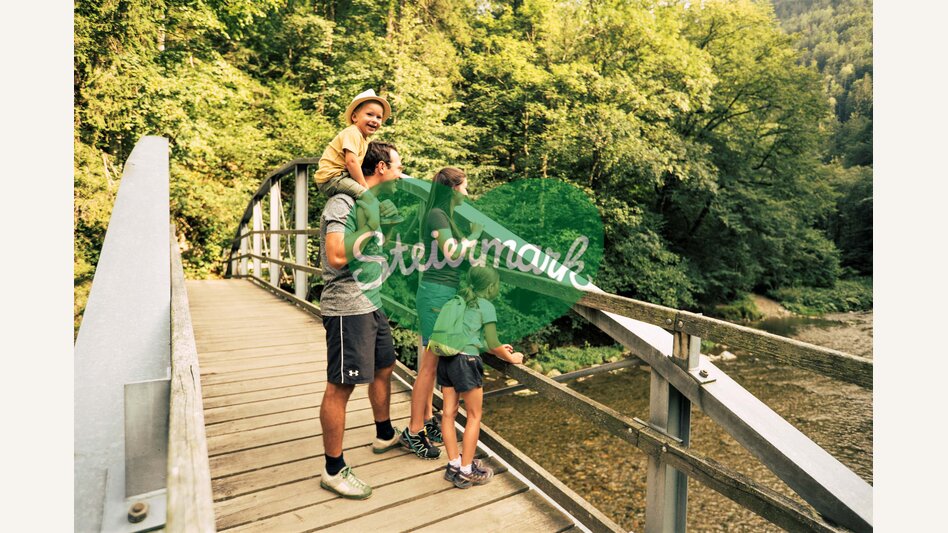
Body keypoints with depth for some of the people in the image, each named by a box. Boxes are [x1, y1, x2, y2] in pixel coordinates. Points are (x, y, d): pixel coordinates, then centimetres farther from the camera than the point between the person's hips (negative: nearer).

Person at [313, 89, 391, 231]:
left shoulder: (365, 139, 20)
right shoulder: (352, 133, -11)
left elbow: (358, 163, 16)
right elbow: (351, 161, -22)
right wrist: (365, 186, -19)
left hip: (340, 177, 10)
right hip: (330, 177, -10)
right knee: (369, 198, -24)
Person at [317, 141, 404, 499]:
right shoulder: (343, 203, -14)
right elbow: (338, 257, -26)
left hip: (371, 303, 10)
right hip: (348, 307, -10)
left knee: (385, 366, 21)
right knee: (340, 386, -1)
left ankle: (385, 435, 42)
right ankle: (333, 470, 14)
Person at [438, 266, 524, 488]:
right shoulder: (486, 306, -3)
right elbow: (493, 345, -5)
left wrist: (499, 349, 31)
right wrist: (511, 358, 13)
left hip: (445, 359, 7)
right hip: (465, 361, -7)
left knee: (449, 413, 12)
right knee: (474, 416, 8)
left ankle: (454, 465, 22)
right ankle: (466, 471, 14)